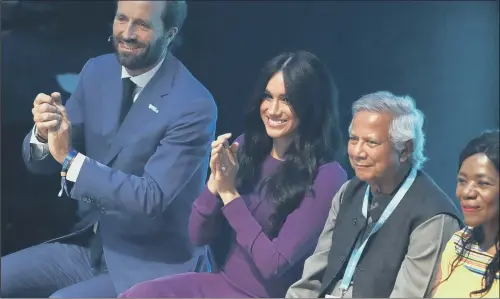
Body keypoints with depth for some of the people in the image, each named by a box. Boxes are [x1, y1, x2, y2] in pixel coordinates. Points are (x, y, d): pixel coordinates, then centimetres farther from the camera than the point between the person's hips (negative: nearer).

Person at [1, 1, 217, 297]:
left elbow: (152, 199, -26)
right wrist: (43, 134, -21)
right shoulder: (97, 71, 1)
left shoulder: (194, 106, -20)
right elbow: (42, 162, 4)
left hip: (152, 266, -7)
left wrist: (71, 158, -31)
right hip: (92, 246, 7)